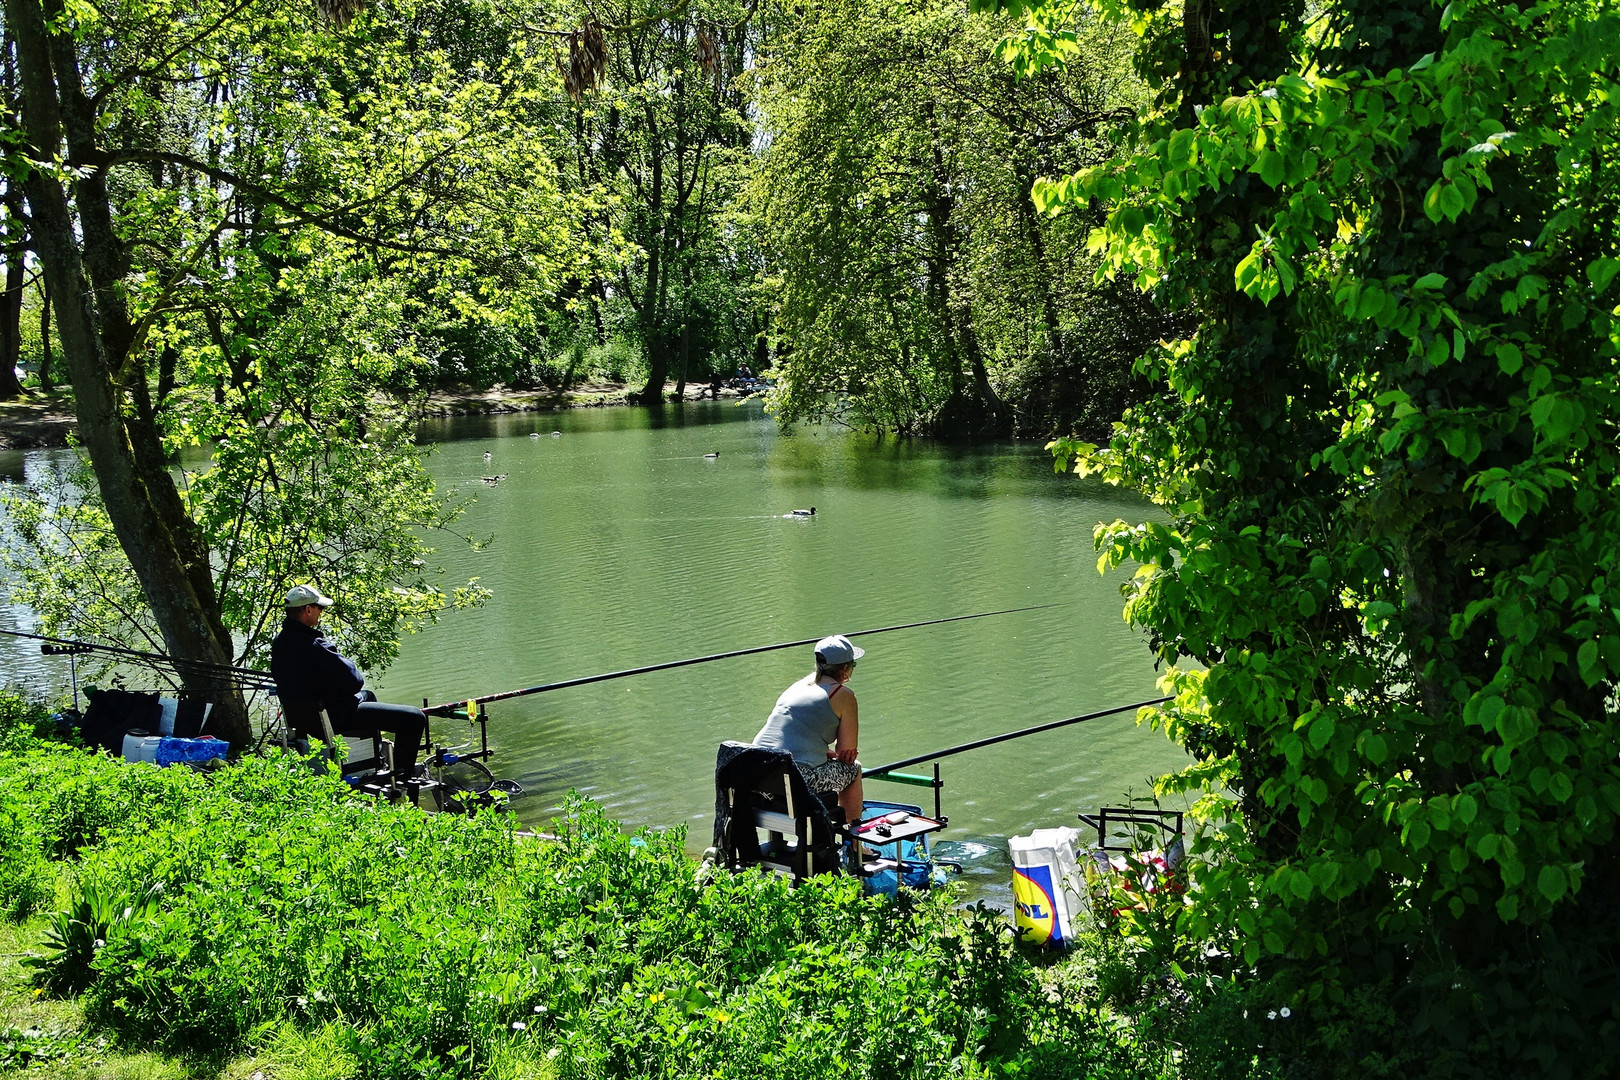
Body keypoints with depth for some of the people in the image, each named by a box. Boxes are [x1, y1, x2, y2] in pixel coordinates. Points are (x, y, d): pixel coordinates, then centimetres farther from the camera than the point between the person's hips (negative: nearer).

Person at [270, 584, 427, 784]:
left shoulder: (278, 642, 0)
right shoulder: (314, 646, -30)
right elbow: (354, 682, -28)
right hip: (337, 718, -10)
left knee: (367, 695, 40)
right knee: (415, 718, -8)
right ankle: (403, 775, 10)